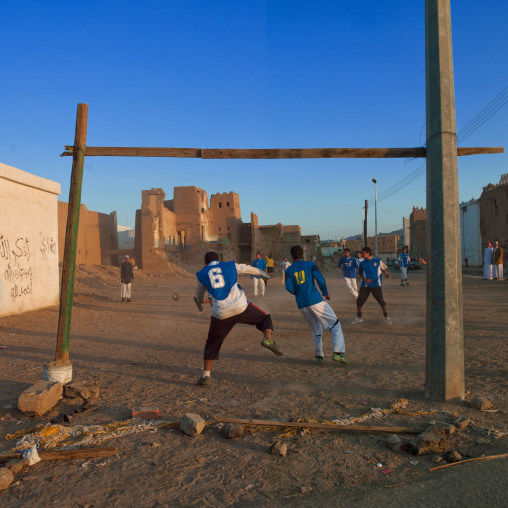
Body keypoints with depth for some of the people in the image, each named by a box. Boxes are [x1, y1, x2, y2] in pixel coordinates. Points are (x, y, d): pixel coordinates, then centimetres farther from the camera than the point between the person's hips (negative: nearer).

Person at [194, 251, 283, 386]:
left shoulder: (202, 274, 17)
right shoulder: (230, 266, 17)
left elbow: (199, 296, 29)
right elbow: (249, 269, 32)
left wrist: (199, 304, 53)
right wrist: (261, 273, 52)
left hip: (220, 313, 1)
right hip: (241, 307, 0)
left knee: (212, 343, 18)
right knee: (265, 319, 19)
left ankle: (205, 376, 18)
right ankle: (267, 339, -10)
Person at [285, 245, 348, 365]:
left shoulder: (289, 270, 10)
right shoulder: (310, 264, 5)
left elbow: (289, 288, -2)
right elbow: (320, 280, -4)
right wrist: (325, 292, 11)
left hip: (301, 304, 4)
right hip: (315, 300, -3)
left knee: (316, 330, 20)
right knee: (335, 324, 3)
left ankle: (319, 355, 15)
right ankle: (338, 352, -9)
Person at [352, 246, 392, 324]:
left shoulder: (377, 261, -1)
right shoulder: (363, 263, 4)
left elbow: (384, 270, 7)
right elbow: (360, 274, 9)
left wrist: (387, 275, -13)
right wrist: (365, 279, -9)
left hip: (376, 285, -2)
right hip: (365, 285, 2)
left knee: (381, 301, -1)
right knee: (359, 301, -2)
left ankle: (386, 317, 19)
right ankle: (358, 318, 15)